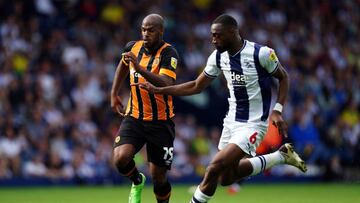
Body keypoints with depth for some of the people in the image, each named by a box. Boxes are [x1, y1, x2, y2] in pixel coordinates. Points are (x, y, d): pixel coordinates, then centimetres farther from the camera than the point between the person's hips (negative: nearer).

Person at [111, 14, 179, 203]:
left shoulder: (168, 53, -15)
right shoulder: (133, 47, 1)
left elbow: (166, 84, -32)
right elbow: (123, 65, 26)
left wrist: (140, 68, -41)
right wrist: (114, 94, 24)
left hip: (160, 121, -3)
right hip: (134, 117, 3)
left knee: (158, 177, -1)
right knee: (120, 159, -21)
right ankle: (137, 182, 13)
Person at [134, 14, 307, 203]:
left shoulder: (261, 53, -18)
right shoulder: (218, 56, 0)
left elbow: (283, 78, -4)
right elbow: (197, 86, 10)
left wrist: (277, 111, -15)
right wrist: (159, 90, 3)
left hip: (252, 124, -8)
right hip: (232, 121, 8)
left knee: (215, 169, -18)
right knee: (226, 178, 13)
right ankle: (280, 156, 25)